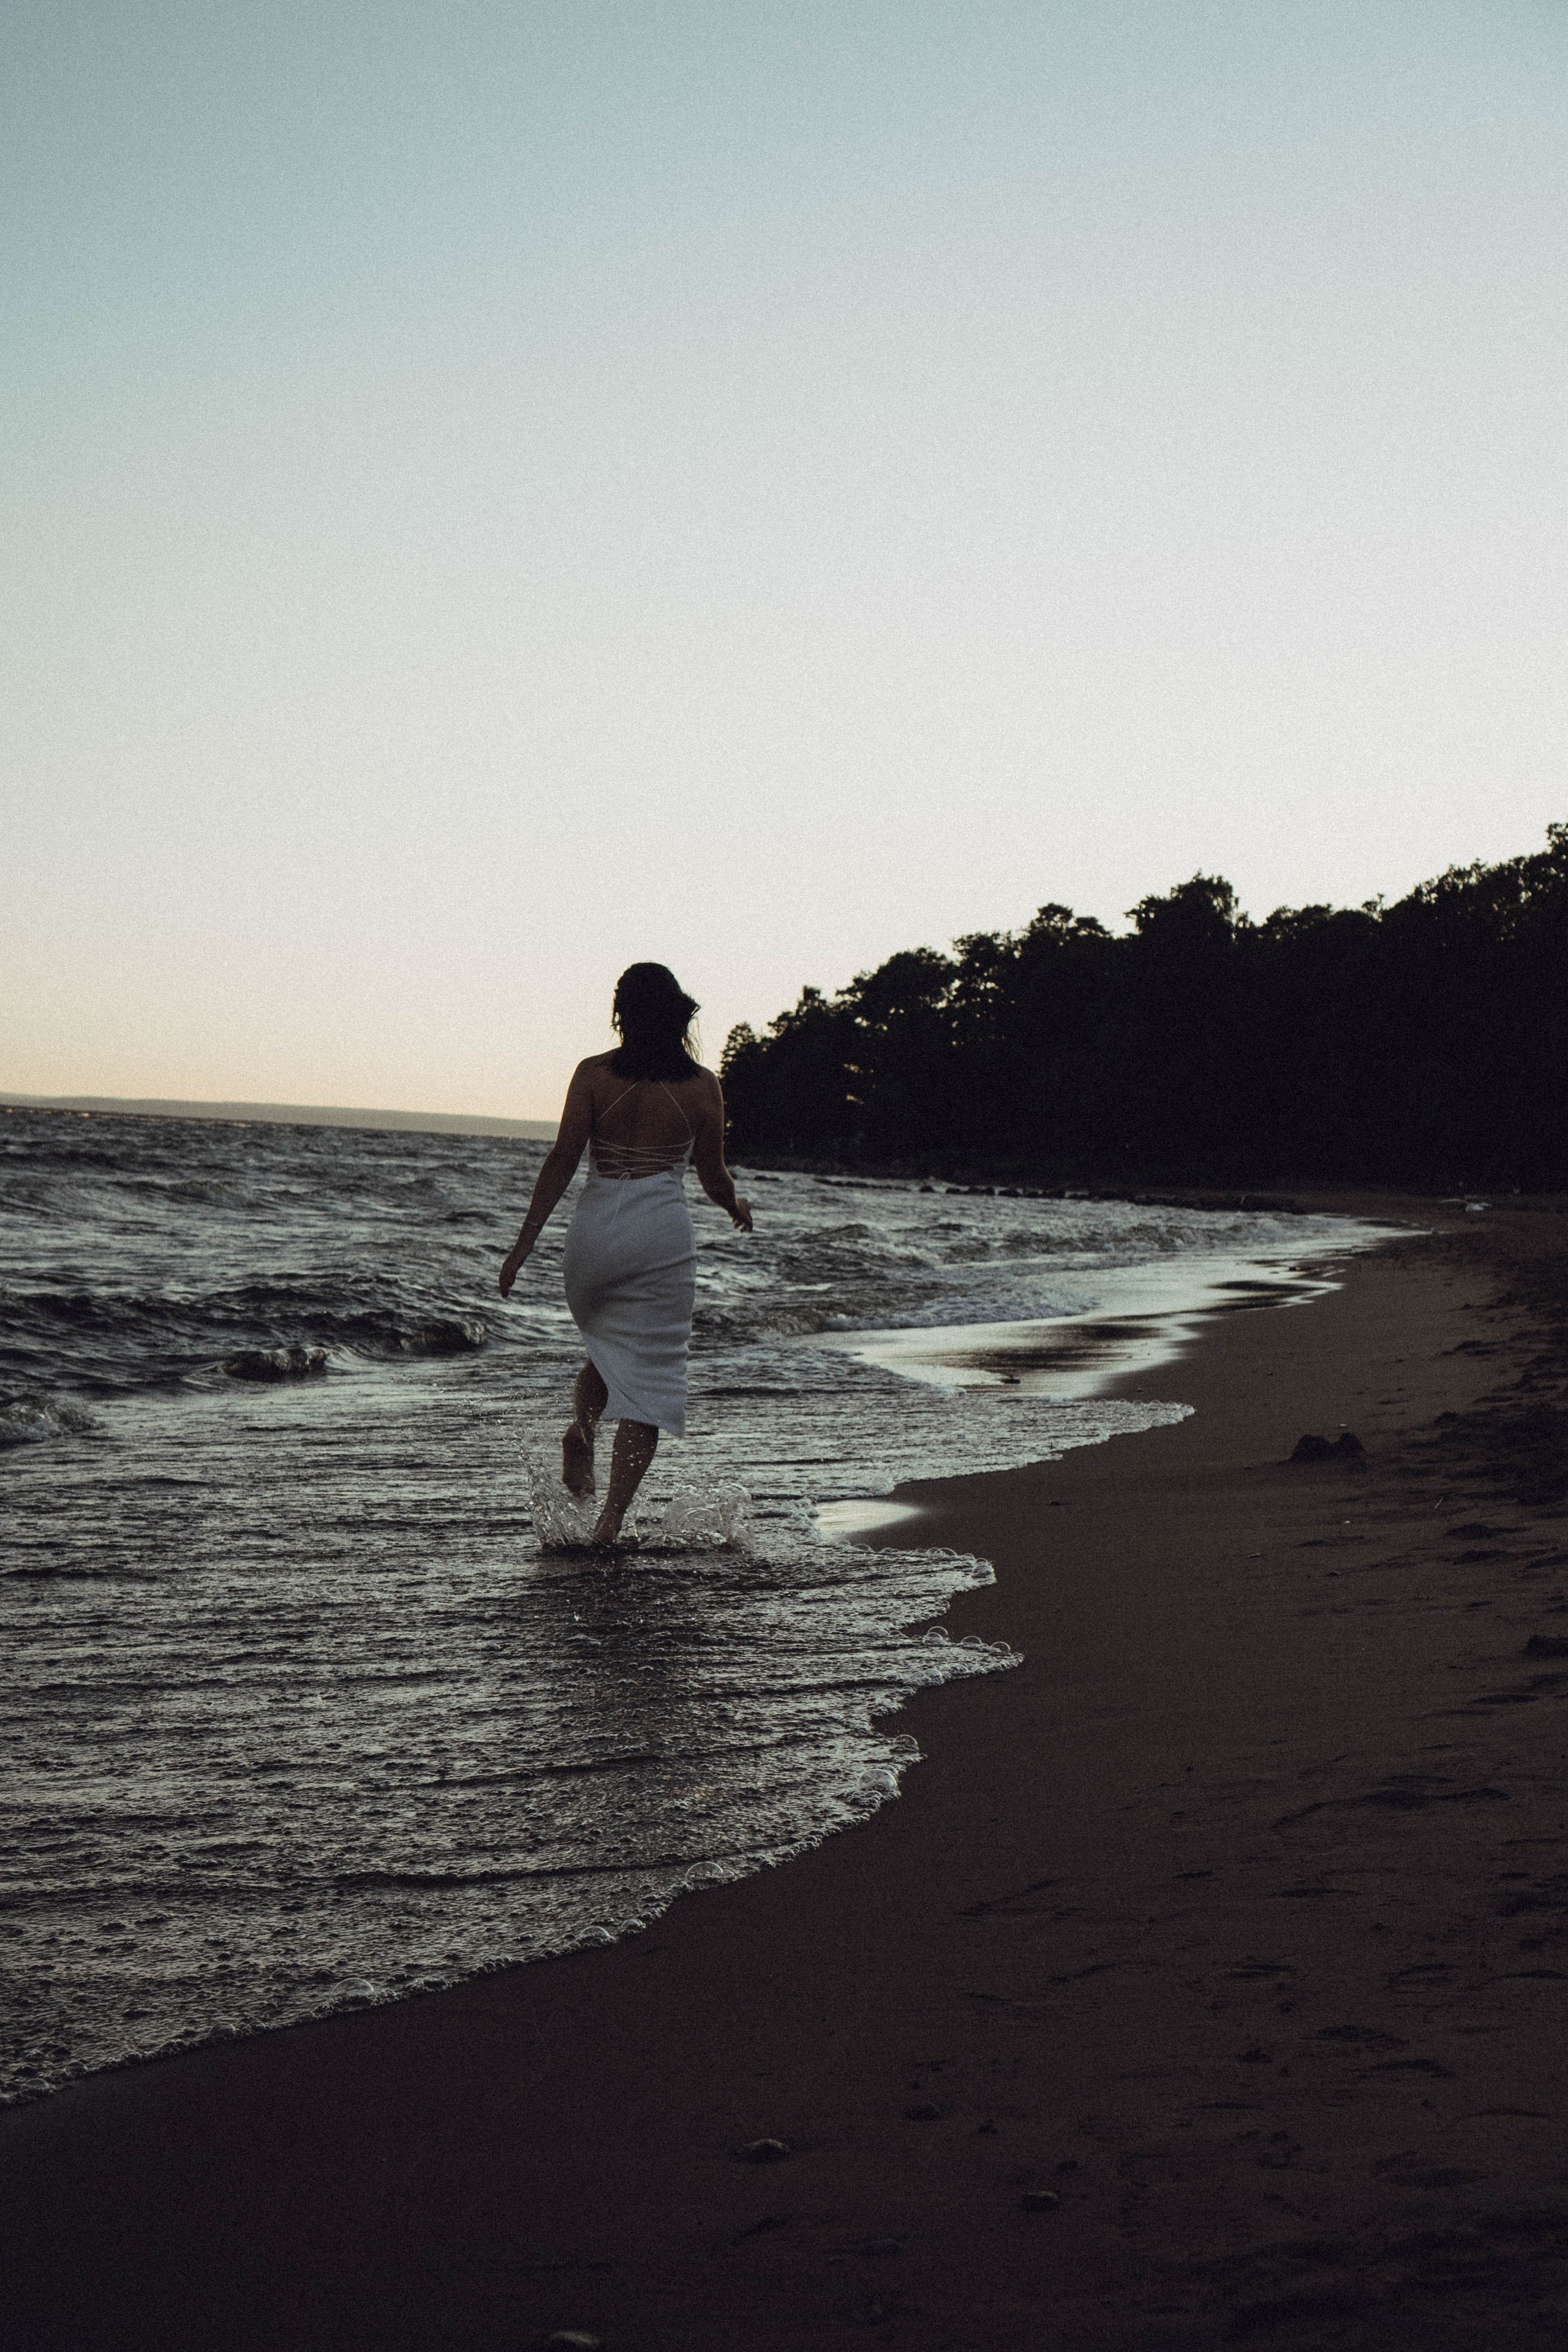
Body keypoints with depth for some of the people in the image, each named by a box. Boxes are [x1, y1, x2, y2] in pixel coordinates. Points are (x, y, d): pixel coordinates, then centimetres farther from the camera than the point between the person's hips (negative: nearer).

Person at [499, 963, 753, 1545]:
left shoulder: (594, 1075, -3)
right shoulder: (701, 1085, -1)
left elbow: (562, 1161, -7)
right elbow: (713, 1176, 6)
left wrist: (524, 1242, -4)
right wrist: (738, 1208, 28)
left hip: (596, 1229, 1)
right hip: (663, 1235, -1)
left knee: (607, 1349, 27)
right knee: (649, 1374, 4)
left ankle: (580, 1432, -2)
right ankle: (611, 1520, -3)